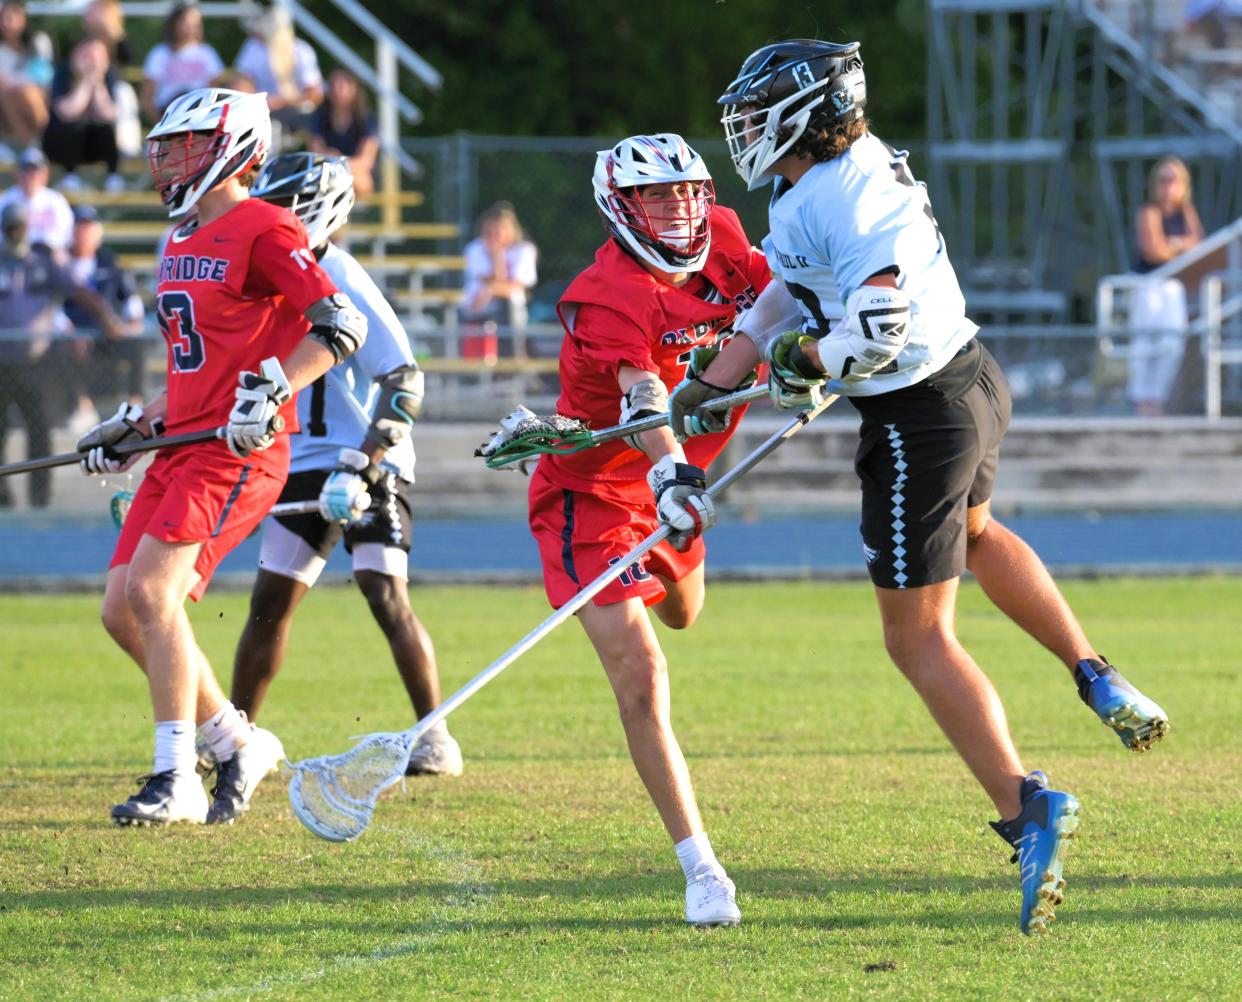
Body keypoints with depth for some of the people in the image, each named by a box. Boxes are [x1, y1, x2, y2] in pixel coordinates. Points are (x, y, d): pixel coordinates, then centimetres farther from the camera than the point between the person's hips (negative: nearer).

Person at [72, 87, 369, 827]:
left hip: (238, 453, -10)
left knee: (152, 589, -21)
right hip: (182, 450, 10)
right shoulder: (185, 242, 20)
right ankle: (239, 744, 16)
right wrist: (137, 426, 23)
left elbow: (344, 326, -17)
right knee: (122, 610, 3)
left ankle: (177, 779, -17)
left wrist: (273, 392, -26)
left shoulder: (263, 233, -10)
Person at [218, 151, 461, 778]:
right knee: (269, 602, 7)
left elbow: (405, 383, -21)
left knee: (386, 595, -16)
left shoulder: (342, 284, -16)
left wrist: (363, 464, -28)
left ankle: (436, 739, -10)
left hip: (371, 465, -8)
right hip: (306, 464, 8)